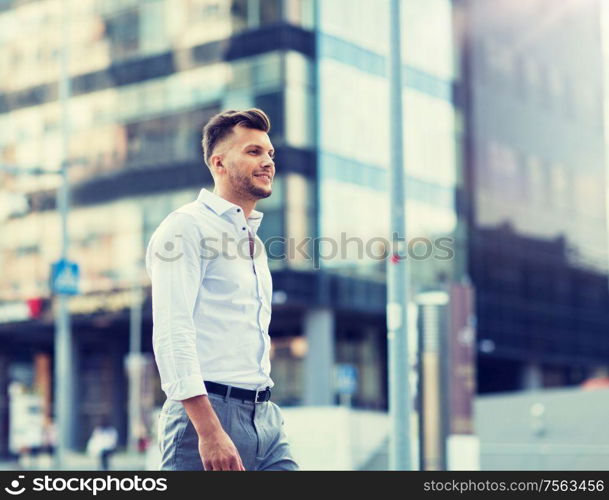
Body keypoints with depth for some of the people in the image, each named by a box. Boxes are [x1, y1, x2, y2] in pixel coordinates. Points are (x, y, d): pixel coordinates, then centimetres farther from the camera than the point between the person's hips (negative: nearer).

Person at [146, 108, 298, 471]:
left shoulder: (254, 243, 23)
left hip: (266, 417, 8)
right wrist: (209, 431, -24)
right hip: (208, 413, -8)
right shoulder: (187, 227, -4)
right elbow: (171, 332, -16)